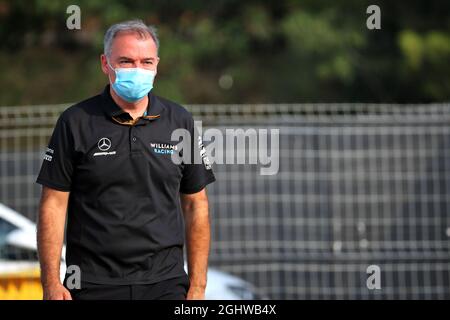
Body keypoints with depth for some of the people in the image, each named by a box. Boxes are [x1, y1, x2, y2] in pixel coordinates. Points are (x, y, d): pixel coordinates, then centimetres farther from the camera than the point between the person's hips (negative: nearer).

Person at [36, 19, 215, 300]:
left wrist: (197, 287, 4)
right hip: (94, 285, -1)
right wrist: (51, 283, -7)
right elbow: (54, 204, 1)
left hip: (165, 283, 1)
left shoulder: (180, 122, 7)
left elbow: (196, 205, 10)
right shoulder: (75, 123, 1)